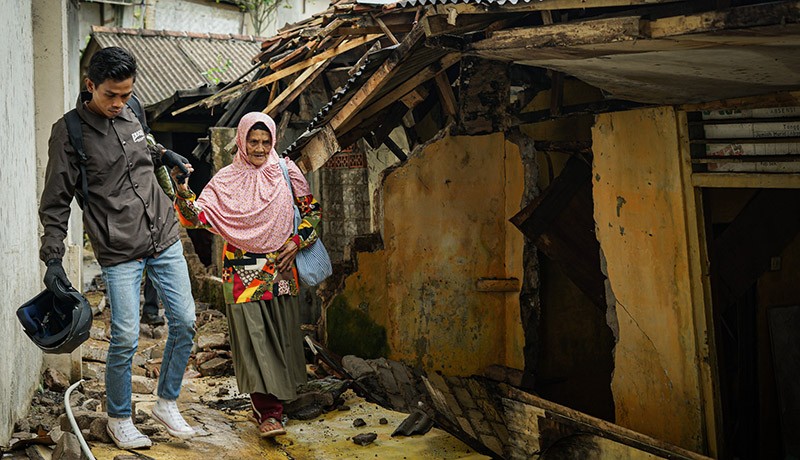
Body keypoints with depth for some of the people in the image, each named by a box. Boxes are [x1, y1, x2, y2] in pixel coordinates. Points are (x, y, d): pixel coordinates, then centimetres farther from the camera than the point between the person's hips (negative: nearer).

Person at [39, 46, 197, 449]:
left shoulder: (130, 113, 6)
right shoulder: (69, 131, -9)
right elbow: (55, 201, -7)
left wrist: (162, 154, 10)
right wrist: (53, 258, -13)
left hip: (164, 238, 6)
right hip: (119, 252, -5)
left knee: (184, 322, 5)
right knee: (125, 339, -5)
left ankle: (166, 403, 24)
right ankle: (118, 418, 18)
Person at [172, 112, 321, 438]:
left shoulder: (285, 171, 5)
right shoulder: (226, 179, 2)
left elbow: (311, 210, 11)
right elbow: (199, 217, -7)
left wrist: (296, 242, -1)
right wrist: (183, 193, -24)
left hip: (281, 269, 2)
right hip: (243, 272, -2)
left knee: (281, 333, 7)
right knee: (252, 334, -6)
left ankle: (277, 395, 25)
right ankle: (268, 411, -2)